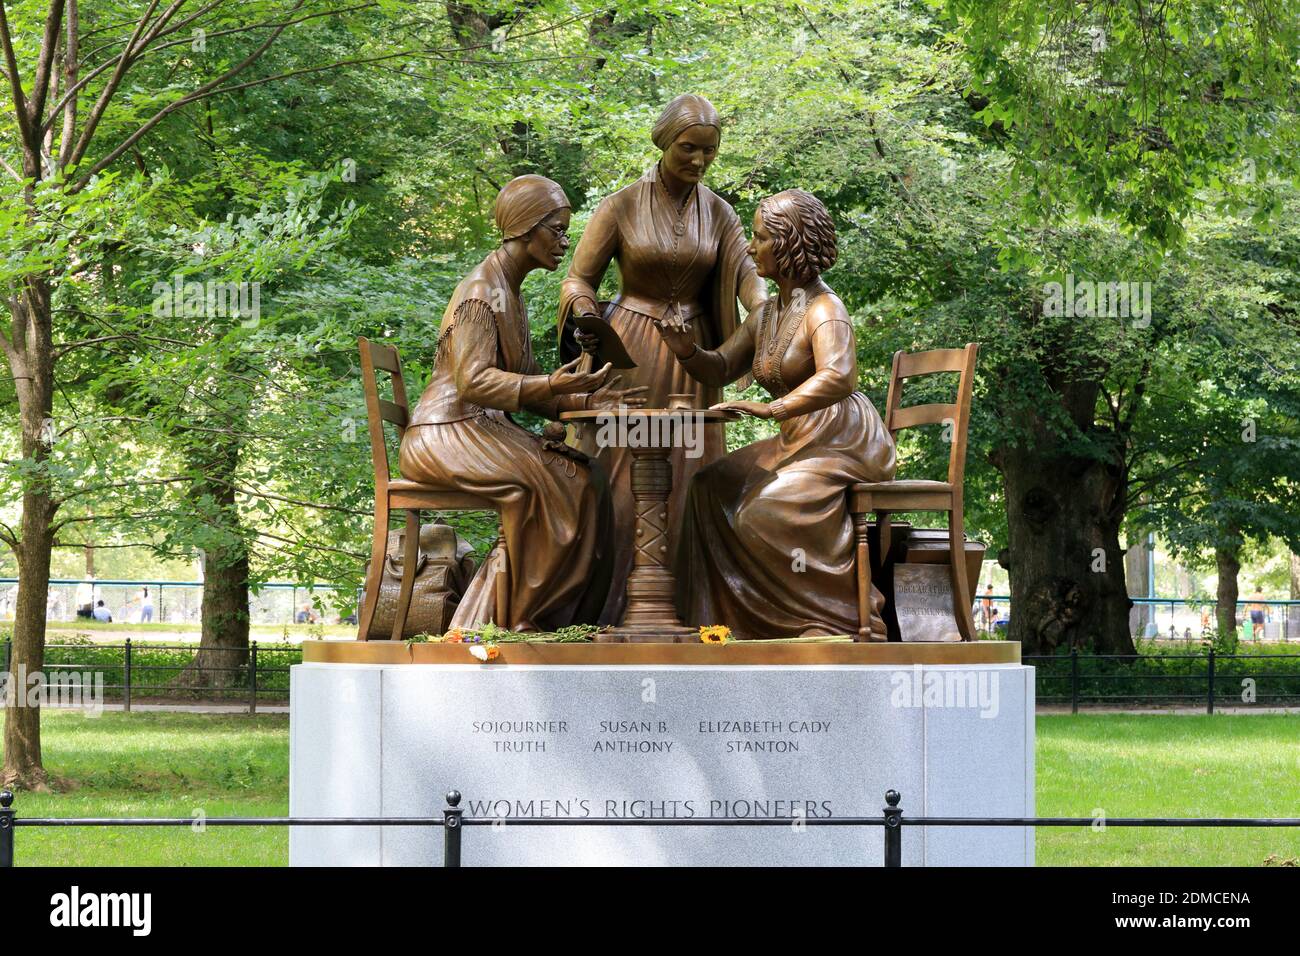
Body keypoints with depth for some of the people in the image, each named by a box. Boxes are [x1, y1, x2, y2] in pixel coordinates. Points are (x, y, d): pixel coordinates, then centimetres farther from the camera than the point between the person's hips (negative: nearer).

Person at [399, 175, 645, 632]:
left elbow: (527, 389, 18)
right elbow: (472, 382, -23)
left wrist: (590, 400, 4)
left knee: (585, 480, -8)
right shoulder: (481, 292, -12)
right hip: (446, 434, -9)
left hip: (487, 432, 9)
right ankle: (518, 617, -20)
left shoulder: (511, 295, 19)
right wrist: (551, 385, -33)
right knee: (544, 485, -27)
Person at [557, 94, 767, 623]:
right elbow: (579, 281, -1)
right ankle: (605, 612, -3)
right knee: (622, 476, -6)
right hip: (629, 357, -3)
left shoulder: (717, 212, 5)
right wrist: (588, 322, -22)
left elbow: (745, 276, -6)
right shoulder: (621, 207, -5)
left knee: (686, 480, 2)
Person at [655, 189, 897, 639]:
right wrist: (687, 350, -2)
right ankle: (724, 620, -2)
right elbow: (719, 369, 21)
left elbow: (837, 378, -33)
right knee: (712, 488, -2)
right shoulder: (767, 316, 14)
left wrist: (772, 409, -43)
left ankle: (837, 622, -18)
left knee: (768, 509, -27)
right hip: (797, 443, 9)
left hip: (845, 444, -9)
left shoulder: (824, 310, -15)